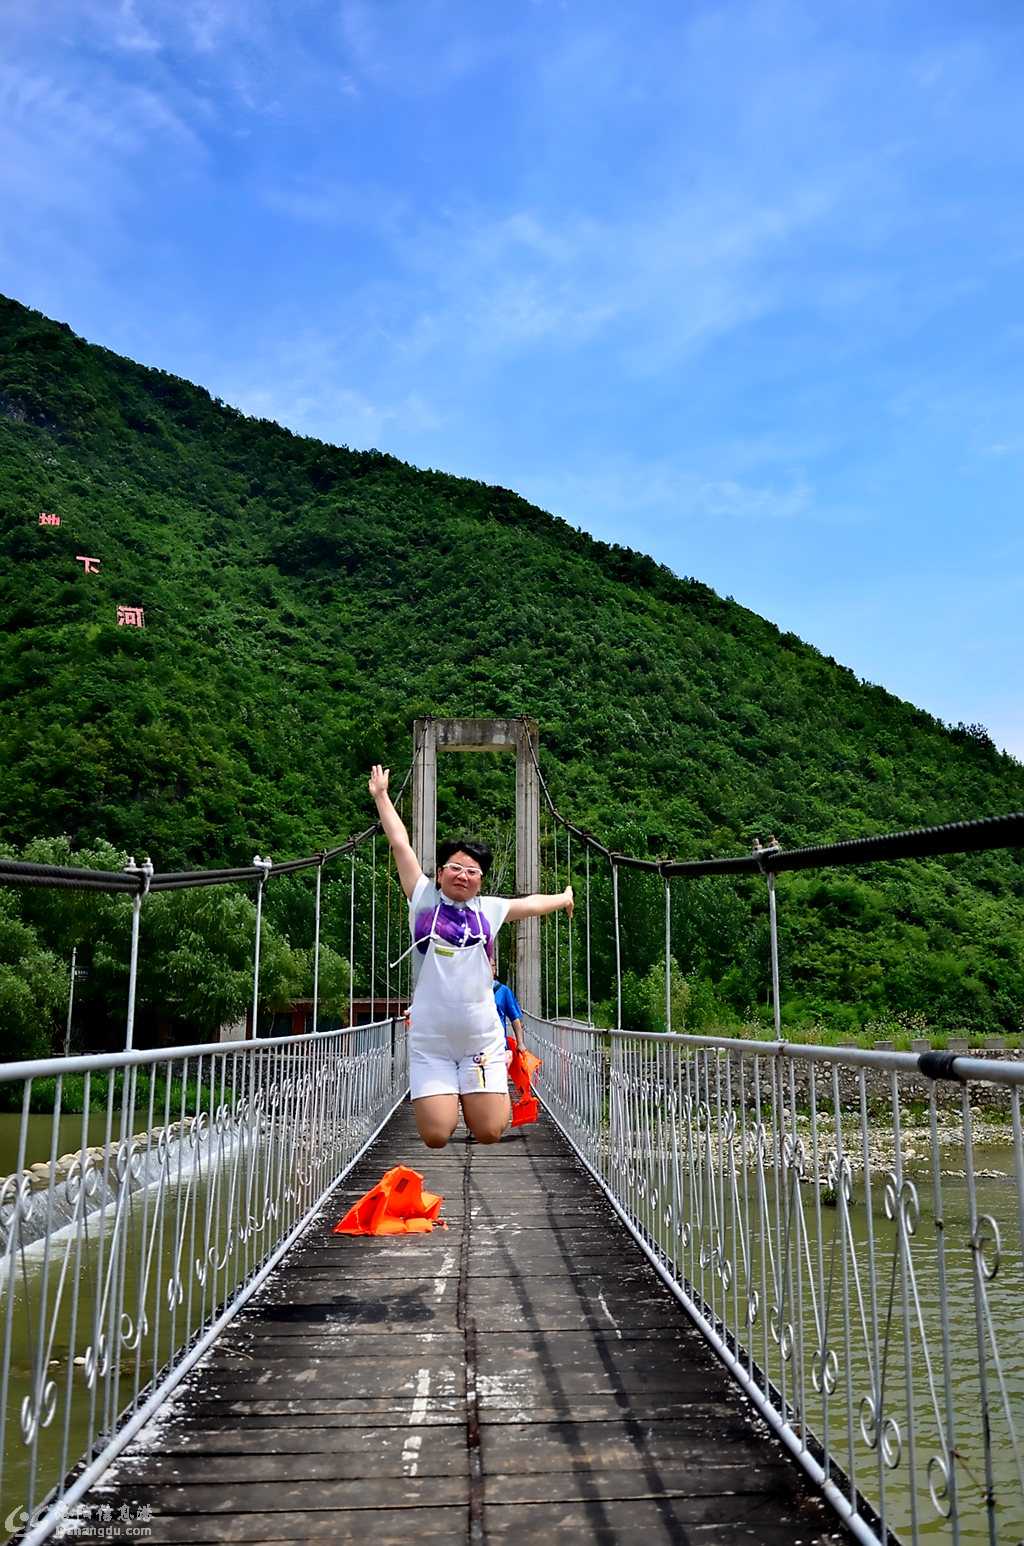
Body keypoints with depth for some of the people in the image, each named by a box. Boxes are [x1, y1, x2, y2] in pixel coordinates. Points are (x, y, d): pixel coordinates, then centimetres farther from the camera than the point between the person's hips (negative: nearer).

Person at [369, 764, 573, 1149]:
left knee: (489, 1133, 0)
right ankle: (443, 1097, 30)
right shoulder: (424, 899, 2)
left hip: (482, 1041, 2)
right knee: (435, 1136, -5)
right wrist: (381, 797, 12)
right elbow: (400, 845, 7)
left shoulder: (489, 910, 8)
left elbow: (530, 903, 26)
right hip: (429, 1042, -2)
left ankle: (486, 1095, 35)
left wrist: (563, 898, 43)